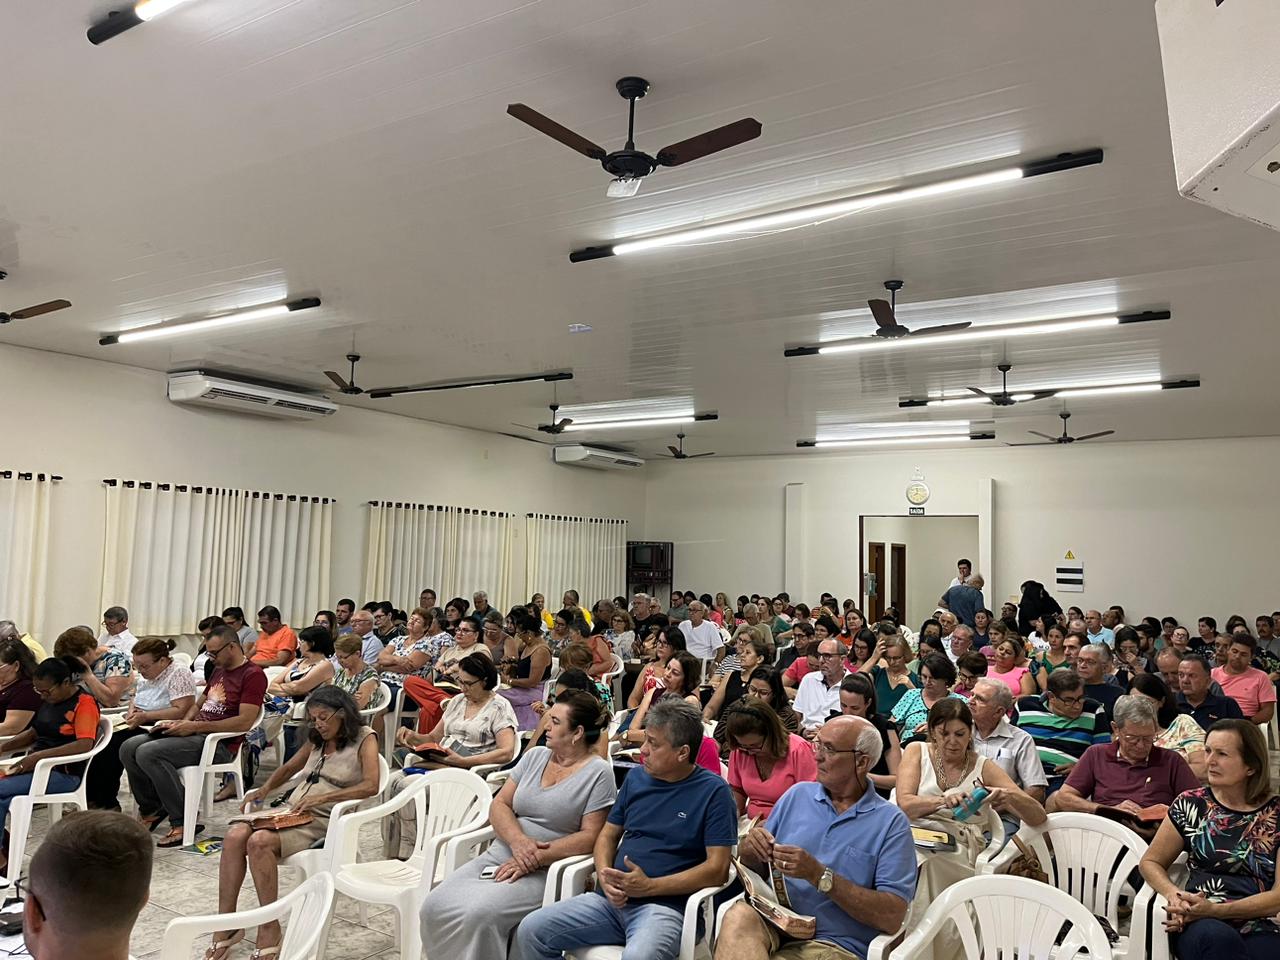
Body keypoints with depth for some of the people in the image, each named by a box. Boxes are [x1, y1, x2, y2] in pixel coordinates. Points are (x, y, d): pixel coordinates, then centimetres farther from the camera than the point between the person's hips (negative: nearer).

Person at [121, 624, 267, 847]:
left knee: (148, 753, -24)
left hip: (219, 743, -9)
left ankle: (182, 823, -16)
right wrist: (183, 723, 5)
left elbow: (245, 722, -19)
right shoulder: (219, 670, 21)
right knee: (129, 749, -2)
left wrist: (196, 726, -17)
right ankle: (151, 810, 12)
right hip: (194, 733, 9)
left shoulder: (253, 675, -10)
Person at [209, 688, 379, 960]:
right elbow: (289, 768, 33)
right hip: (291, 811, 7)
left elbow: (371, 785, -16)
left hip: (324, 820, -7)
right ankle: (226, 925, -12)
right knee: (235, 835, -20)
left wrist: (321, 797, -22)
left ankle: (270, 930, -18)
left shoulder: (364, 738, -2)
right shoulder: (316, 740, 20)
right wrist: (265, 789, 12)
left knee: (260, 841, -30)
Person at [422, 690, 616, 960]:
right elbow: (499, 805, 9)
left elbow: (591, 836, -10)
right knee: (435, 906, -14)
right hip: (500, 856, 6)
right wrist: (518, 840, -12)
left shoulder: (598, 773, -5)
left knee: (479, 913, -29)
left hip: (546, 871, -6)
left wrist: (536, 858, -17)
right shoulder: (534, 756, 12)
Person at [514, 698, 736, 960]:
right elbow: (608, 835, 19)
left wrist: (649, 886, -15)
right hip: (612, 899, 6)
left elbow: (718, 869, -10)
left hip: (665, 904, -6)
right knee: (530, 930, -8)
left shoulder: (713, 791, -5)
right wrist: (604, 875, -3)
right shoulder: (636, 777, 13)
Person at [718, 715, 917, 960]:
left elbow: (892, 917, -11)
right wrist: (751, 849, -6)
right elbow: (753, 864, 19)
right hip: (773, 924, 5)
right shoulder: (798, 794, 12)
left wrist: (819, 875, -18)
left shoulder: (891, 823, -1)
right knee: (739, 916, -33)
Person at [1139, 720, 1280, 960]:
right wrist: (1173, 894, -10)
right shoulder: (1191, 804, 7)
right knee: (1217, 938, -36)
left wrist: (1215, 909, -15)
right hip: (1199, 924, 1)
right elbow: (1150, 862, 13)